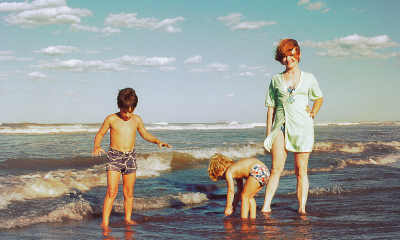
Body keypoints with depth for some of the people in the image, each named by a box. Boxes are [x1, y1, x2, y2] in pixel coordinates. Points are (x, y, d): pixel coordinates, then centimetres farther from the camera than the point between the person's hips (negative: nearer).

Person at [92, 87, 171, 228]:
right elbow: (100, 134, 6)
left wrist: (158, 142, 5)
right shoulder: (111, 119, -5)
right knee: (112, 191, -11)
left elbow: (145, 134, 20)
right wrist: (96, 146, -13)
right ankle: (105, 222, -9)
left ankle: (128, 218, 22)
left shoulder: (137, 120, 4)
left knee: (129, 192, 9)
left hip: (130, 157, 3)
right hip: (114, 156, -3)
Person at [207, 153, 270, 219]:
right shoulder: (236, 170, 30)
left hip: (257, 172, -9)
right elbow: (240, 190, 35)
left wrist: (228, 208, 7)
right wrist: (234, 206, 39)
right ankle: (253, 217, 24)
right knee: (250, 197, 23)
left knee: (244, 196, 5)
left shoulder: (228, 172, 4)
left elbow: (231, 191, 0)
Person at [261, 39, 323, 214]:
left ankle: (302, 208, 6)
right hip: (281, 126, 0)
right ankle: (266, 207, -7)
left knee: (301, 171, 1)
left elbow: (319, 97, 25)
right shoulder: (276, 80, 10)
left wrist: (313, 112, 6)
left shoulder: (309, 78, 10)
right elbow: (271, 107, 11)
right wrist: (268, 133, 6)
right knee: (276, 168, -9)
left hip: (302, 127, 0)